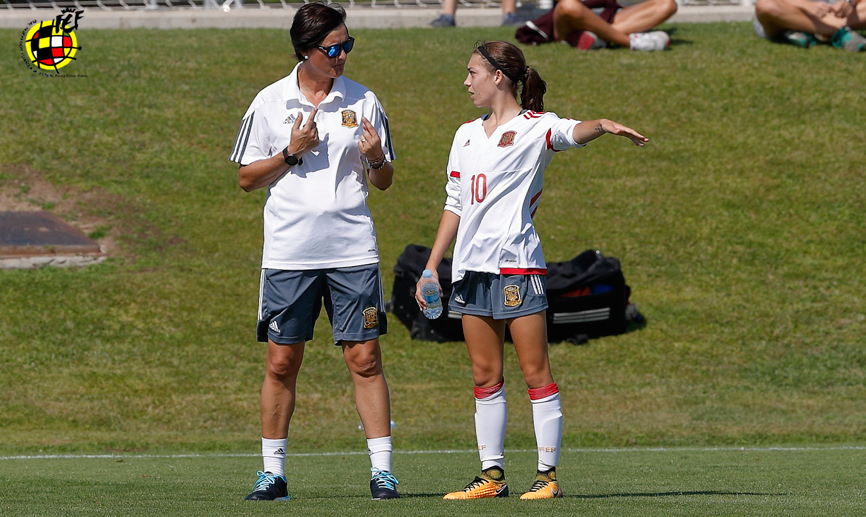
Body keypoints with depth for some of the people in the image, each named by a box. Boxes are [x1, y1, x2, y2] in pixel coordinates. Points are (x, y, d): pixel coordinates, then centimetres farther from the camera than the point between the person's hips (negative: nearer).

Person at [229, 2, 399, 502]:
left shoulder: (363, 101, 6)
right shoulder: (270, 103, 3)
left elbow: (385, 180, 11)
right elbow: (247, 178, 6)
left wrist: (376, 159, -11)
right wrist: (291, 153, -9)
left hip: (353, 250, 0)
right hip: (289, 250, 0)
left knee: (365, 358, -4)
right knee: (282, 362, 2)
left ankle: (382, 470, -1)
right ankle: (273, 473, 11)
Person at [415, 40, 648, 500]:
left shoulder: (534, 127, -3)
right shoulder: (467, 135, 18)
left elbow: (572, 133, -25)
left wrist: (603, 125, -48)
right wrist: (431, 267, 18)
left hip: (516, 263, -7)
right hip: (471, 268, 7)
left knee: (535, 372, -6)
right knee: (485, 375, 7)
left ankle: (548, 474, -4)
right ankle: (492, 475, 10)